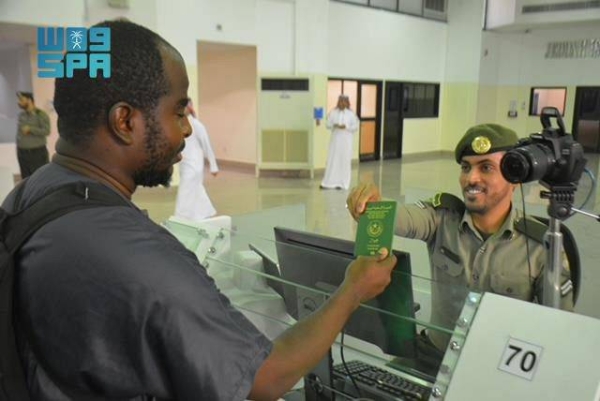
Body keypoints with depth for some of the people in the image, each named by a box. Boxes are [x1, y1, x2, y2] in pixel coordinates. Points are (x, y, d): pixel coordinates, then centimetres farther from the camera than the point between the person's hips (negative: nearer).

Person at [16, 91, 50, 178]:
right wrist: (18, 149, 14)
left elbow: (46, 131, -19)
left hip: (38, 152, -6)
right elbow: (19, 133, 16)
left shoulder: (41, 114, -8)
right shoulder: (21, 115, 10)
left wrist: (30, 129, -18)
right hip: (23, 153, 6)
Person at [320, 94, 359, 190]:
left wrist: (346, 127, -17)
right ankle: (329, 182, 5)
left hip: (346, 141, -1)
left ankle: (342, 183, 8)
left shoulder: (351, 114, -1)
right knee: (332, 160, 1)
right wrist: (334, 125, -18)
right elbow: (328, 125, 2)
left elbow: (355, 127, -2)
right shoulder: (333, 112, 3)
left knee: (345, 161, 1)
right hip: (335, 140, 1)